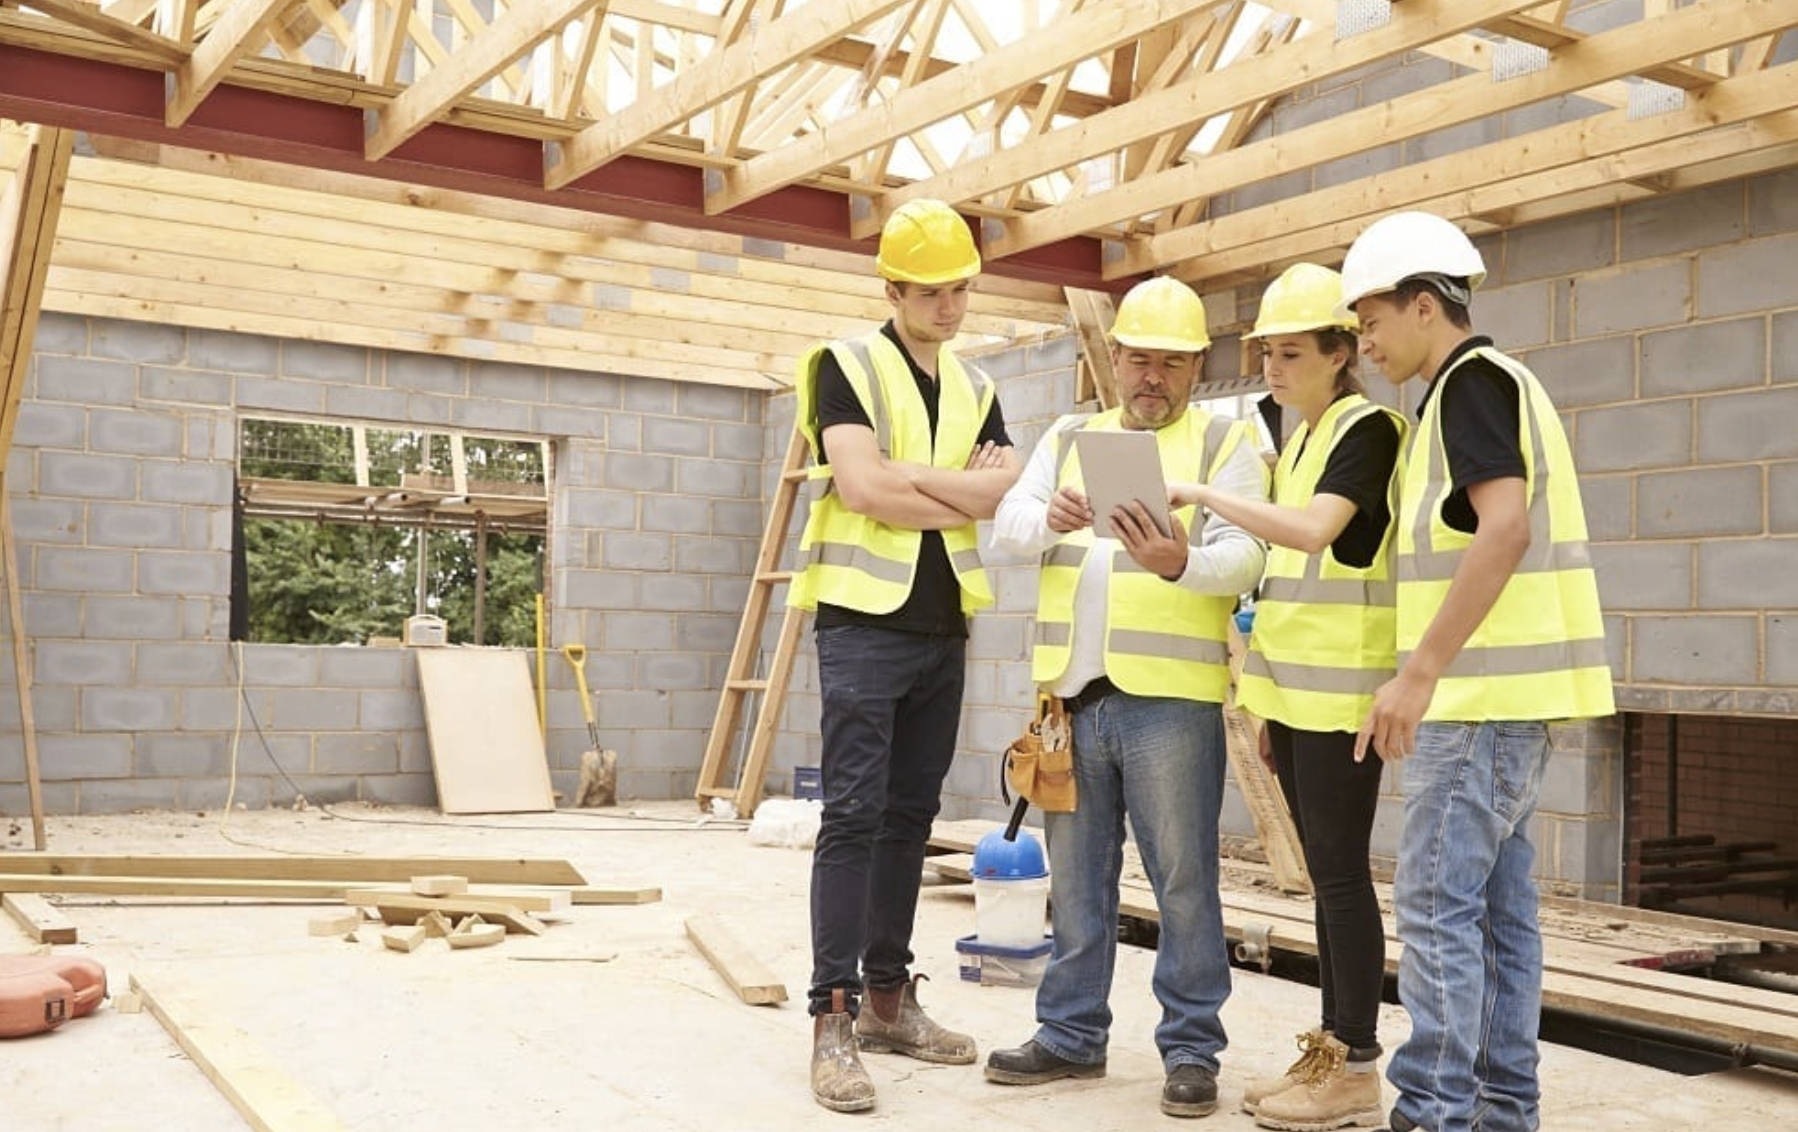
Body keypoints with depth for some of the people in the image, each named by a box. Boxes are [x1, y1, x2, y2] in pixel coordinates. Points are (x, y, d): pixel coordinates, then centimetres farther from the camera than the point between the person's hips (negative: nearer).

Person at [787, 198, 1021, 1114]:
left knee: (910, 816, 10)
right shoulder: (848, 365, -4)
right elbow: (860, 488, -18)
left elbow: (1010, 493, -1)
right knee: (854, 816, -9)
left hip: (943, 631, 6)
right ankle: (833, 1017, -5)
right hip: (865, 623, -6)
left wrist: (907, 475, -12)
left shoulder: (975, 388, 14)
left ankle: (888, 998, 19)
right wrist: (964, 495, -6)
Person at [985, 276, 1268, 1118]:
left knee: (1184, 879, 1)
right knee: (1075, 876, 12)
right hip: (1072, 692, 4)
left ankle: (1192, 1048, 12)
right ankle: (1072, 1033, 23)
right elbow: (1007, 525, 2)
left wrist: (1177, 562, -32)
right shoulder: (1067, 438, 16)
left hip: (1169, 697, -4)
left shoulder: (1226, 445, 3)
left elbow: (1244, 557, -11)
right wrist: (1050, 520, -21)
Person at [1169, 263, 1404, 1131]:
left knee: (1341, 870, -5)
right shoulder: (1300, 440, 18)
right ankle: (1330, 1049, 19)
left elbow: (1315, 532, -26)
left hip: (1341, 691, -9)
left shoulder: (1366, 428, -9)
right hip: (1296, 688, 9)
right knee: (1324, 871, 12)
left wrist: (1204, 495, -23)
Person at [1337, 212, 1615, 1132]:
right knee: (1499, 903, 12)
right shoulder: (1488, 386, 20)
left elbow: (1506, 526, -23)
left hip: (1482, 691, -10)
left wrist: (1420, 671, -26)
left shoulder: (1473, 379, -10)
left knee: (1437, 903, -7)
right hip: (1499, 692, 10)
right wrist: (1431, 672, 18)